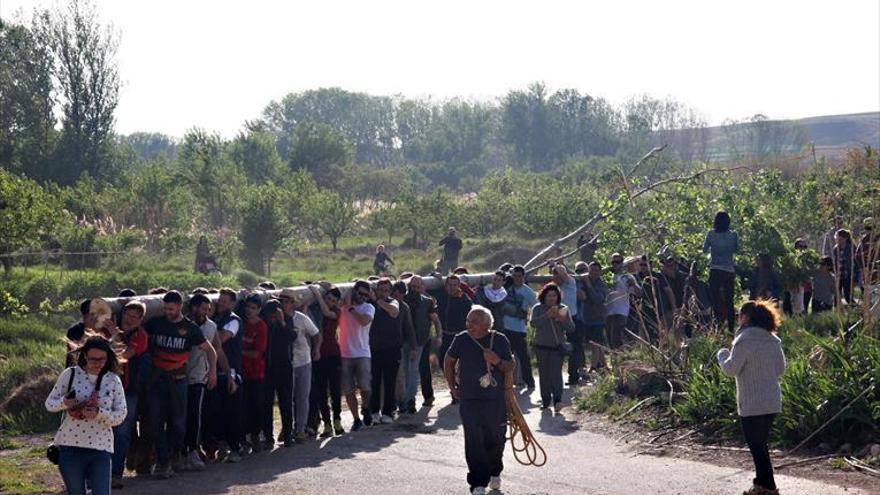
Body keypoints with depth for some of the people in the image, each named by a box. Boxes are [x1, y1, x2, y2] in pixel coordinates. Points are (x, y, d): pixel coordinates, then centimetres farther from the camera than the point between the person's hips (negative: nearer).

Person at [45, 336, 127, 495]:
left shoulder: (113, 381, 4)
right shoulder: (70, 375, 0)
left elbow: (121, 414, 1)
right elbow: (49, 403, 5)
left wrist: (98, 413, -18)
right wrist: (64, 403, -18)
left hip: (101, 448, 0)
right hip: (70, 447, 0)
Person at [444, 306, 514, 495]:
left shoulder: (500, 340, -1)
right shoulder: (462, 339, -2)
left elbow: (510, 368, 5)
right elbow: (449, 362, 14)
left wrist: (498, 361, -16)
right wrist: (452, 387, 11)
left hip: (496, 400, 1)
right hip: (469, 400, -1)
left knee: (496, 439, 12)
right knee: (474, 442, -8)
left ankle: (494, 473, 39)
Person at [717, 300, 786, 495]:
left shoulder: (744, 340, -14)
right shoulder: (773, 340, 8)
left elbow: (731, 369, -14)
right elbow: (780, 369, 13)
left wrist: (722, 355, 4)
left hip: (752, 404, -7)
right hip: (773, 402, 7)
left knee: (756, 444, 1)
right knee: (760, 442, 19)